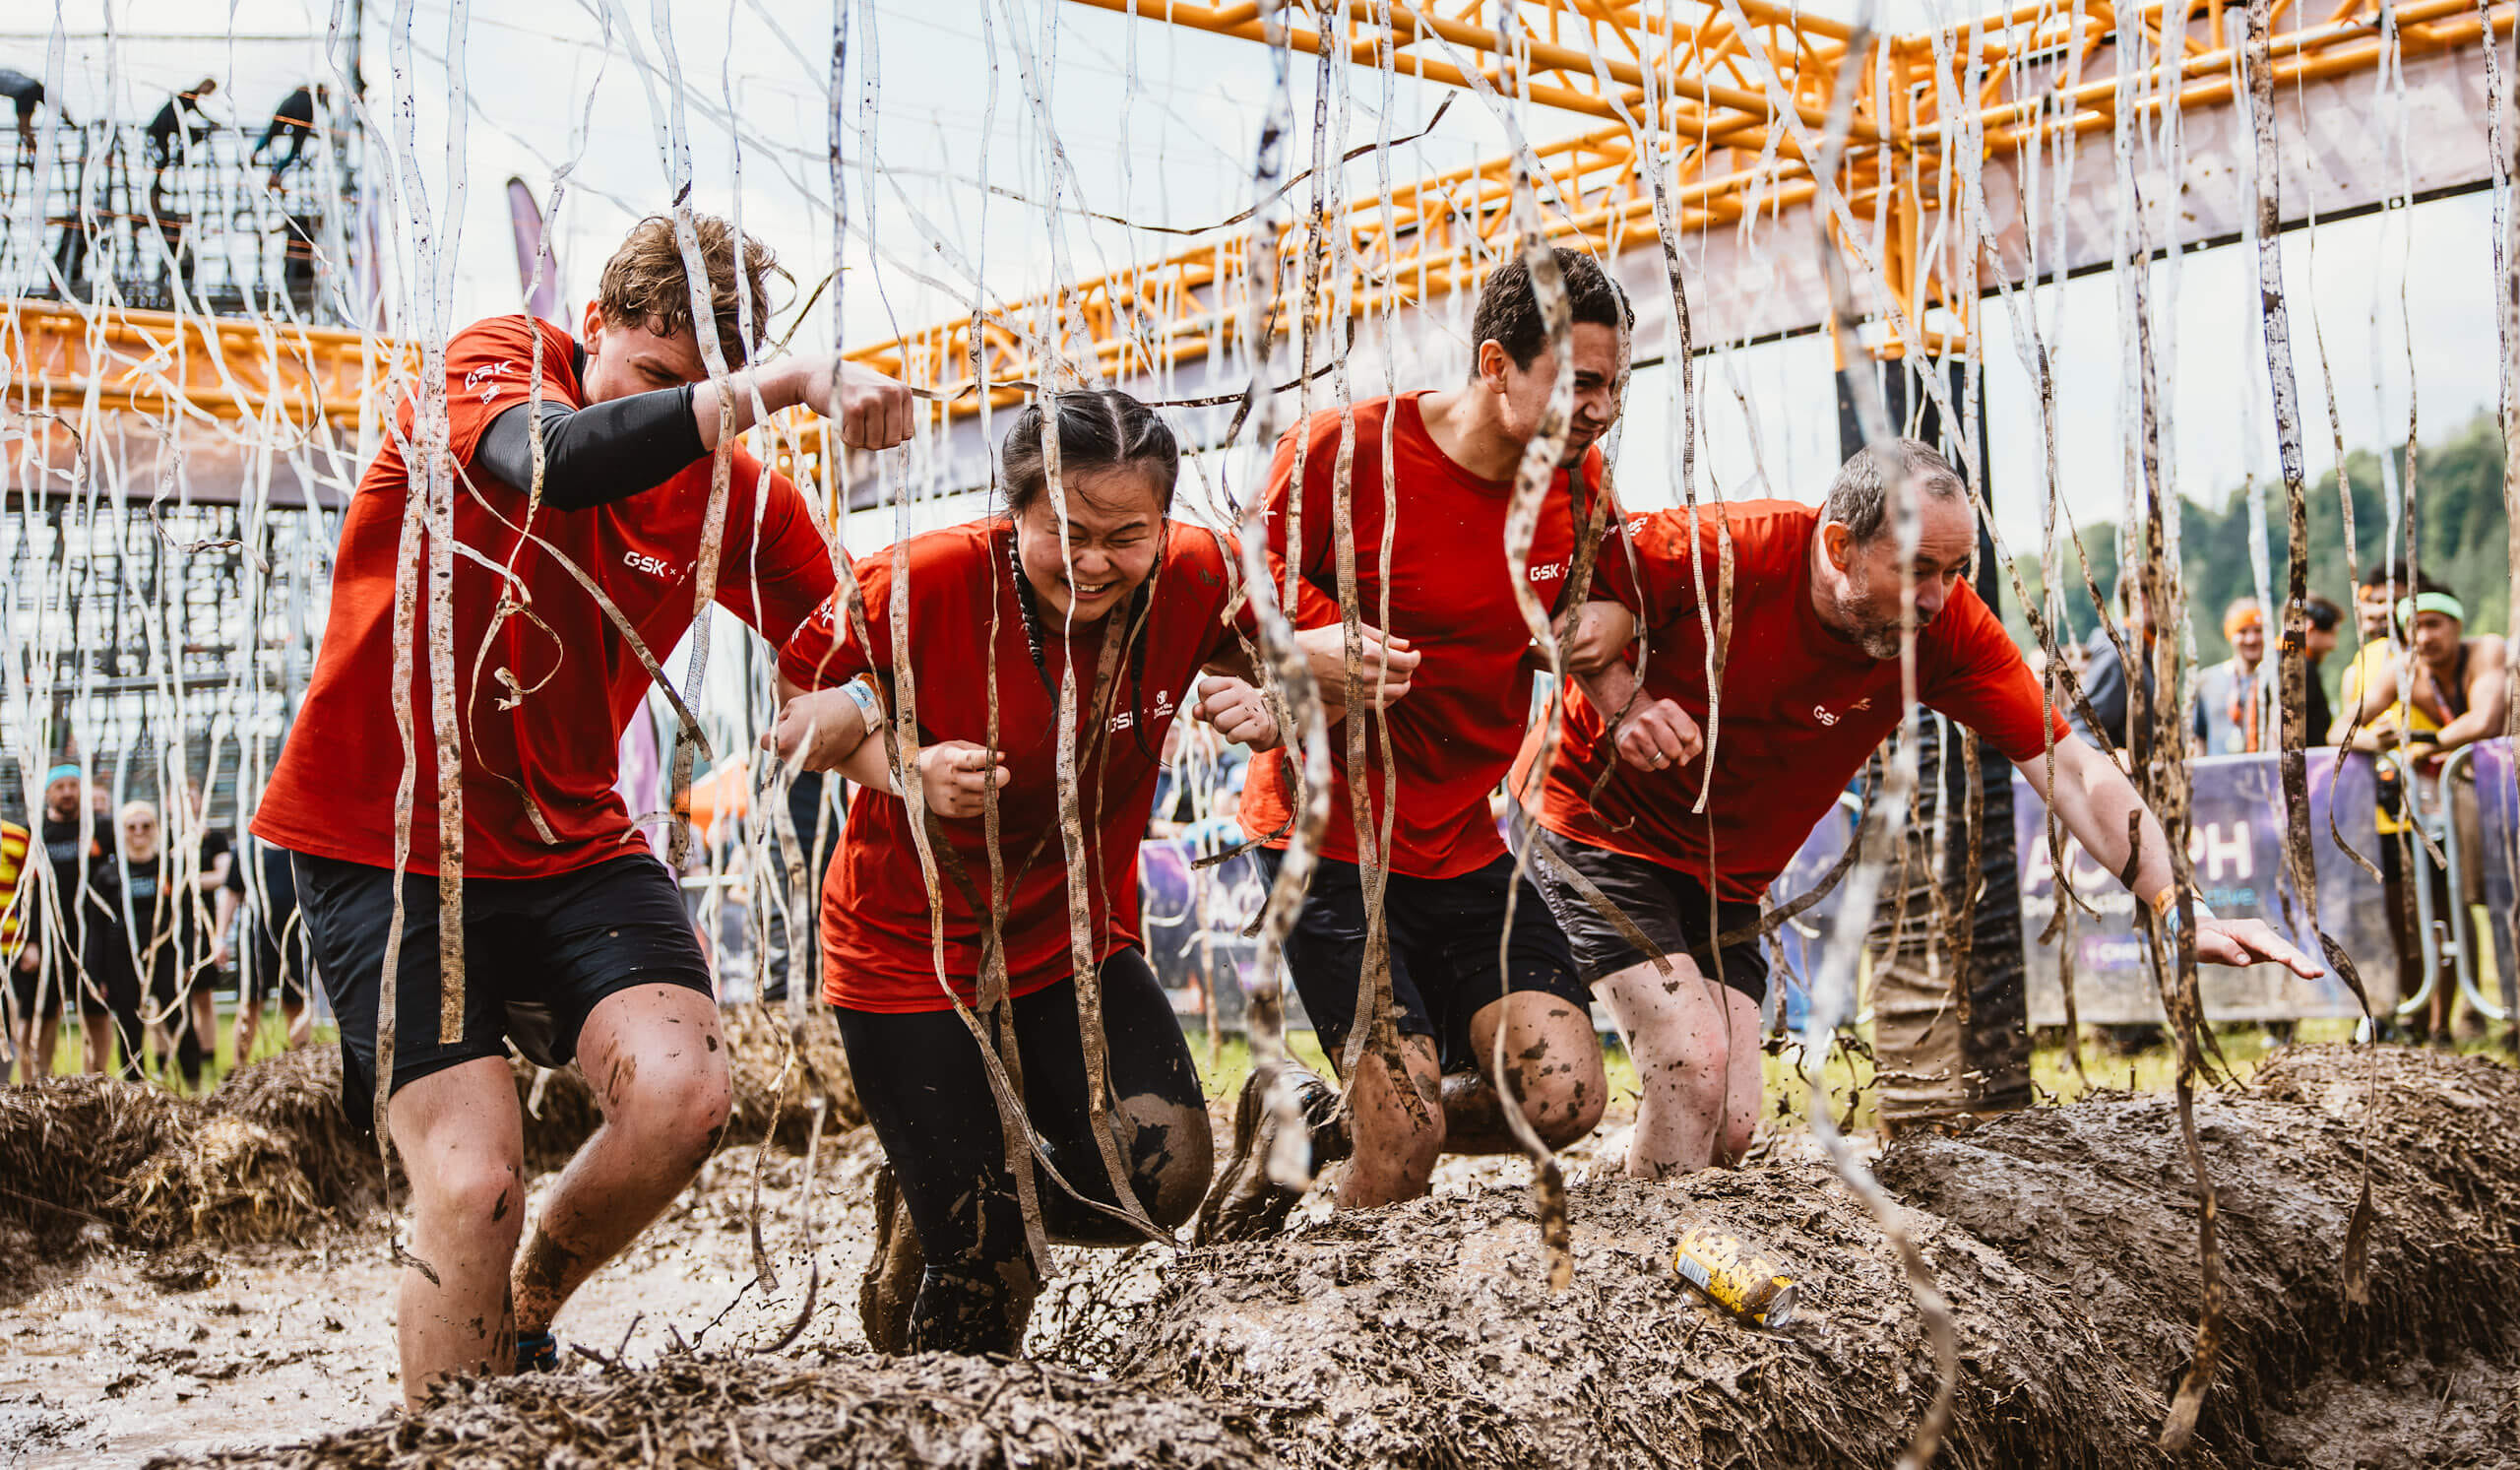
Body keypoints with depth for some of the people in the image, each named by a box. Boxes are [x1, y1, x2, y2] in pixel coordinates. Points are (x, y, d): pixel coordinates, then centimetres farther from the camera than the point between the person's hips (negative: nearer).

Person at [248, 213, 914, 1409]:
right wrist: (787, 384, -42)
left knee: (683, 1095, -19)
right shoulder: (493, 365, -12)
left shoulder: (735, 496, 0)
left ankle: (525, 1315, 11)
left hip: (569, 844, 4)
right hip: (385, 846, -4)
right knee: (476, 1185, -15)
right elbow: (557, 464, -37)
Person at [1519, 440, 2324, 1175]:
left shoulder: (1951, 627, -16)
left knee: (1731, 1131, 0)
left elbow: (2068, 767, -18)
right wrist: (1622, 703, -31)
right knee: (1692, 1065, -20)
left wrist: (2179, 909, -28)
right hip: (1593, 818, -5)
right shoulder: (1723, 550, -27)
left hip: (1723, 878, 5)